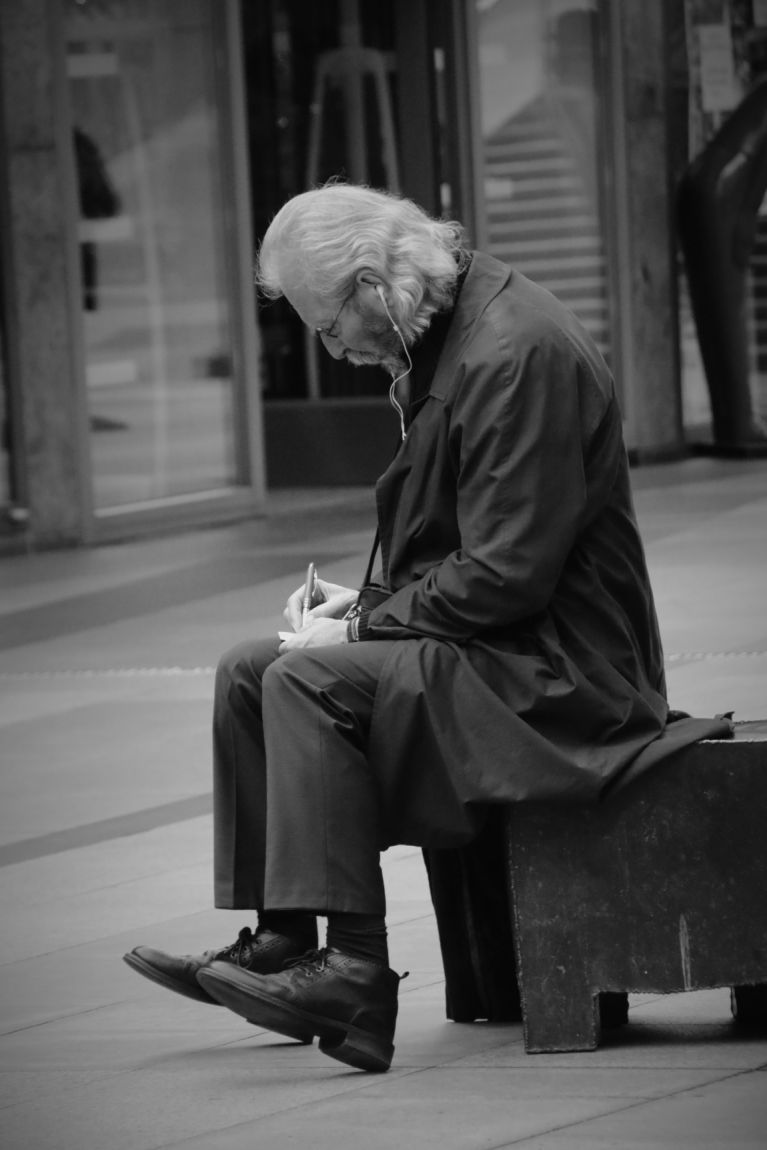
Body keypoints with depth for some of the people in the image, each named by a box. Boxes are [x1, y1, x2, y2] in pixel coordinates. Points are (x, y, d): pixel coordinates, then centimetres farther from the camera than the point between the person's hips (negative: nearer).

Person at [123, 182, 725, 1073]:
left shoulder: (515, 354, -22)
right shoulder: (444, 338, 10)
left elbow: (506, 575, -25)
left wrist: (363, 630, -16)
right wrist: (368, 599, 5)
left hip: (559, 666, -10)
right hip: (486, 636, 10)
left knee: (311, 682, -24)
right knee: (248, 670, 7)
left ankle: (354, 973, -26)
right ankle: (277, 937, 5)